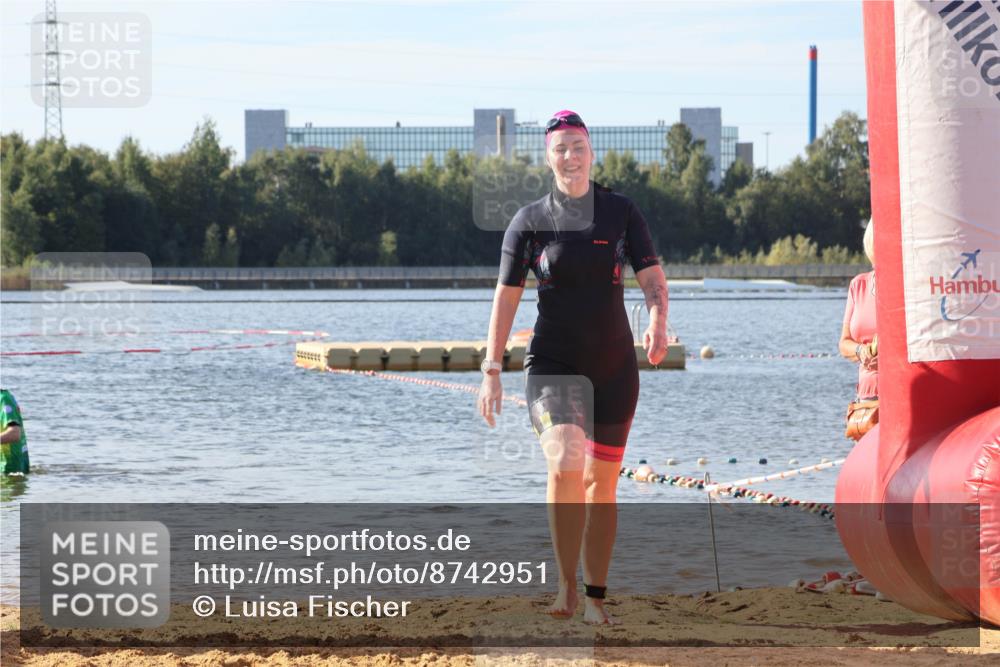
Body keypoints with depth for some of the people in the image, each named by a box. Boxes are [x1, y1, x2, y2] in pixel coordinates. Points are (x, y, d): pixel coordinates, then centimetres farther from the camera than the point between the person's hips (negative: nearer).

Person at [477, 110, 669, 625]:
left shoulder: (621, 212, 3)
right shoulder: (530, 221, 0)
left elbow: (652, 277, -1)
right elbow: (506, 297, 2)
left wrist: (657, 323, -22)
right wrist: (492, 370, -2)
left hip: (614, 368, 2)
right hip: (553, 366, -2)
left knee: (601, 483, 7)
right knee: (565, 465, -24)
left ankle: (595, 597, 18)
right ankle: (565, 587, -16)